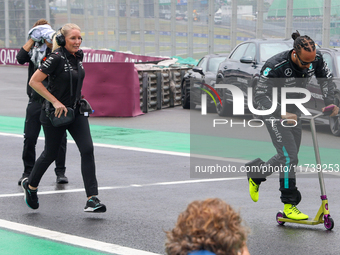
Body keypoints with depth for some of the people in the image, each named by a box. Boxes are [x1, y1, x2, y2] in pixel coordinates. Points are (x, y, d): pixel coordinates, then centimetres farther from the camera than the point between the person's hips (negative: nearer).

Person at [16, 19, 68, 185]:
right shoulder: (32, 47, 10)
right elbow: (20, 58, -8)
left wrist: (49, 41, -14)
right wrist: (32, 40, -6)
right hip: (36, 99, 2)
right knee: (29, 137, 1)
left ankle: (60, 171, 12)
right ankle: (28, 172, 14)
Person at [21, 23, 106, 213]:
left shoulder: (79, 56, 5)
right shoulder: (57, 58, -17)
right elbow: (34, 82, -19)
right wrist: (56, 102, -20)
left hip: (76, 112, 6)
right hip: (55, 113, -6)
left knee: (88, 149, -9)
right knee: (51, 153, 9)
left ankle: (92, 199, -11)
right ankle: (31, 185, 37)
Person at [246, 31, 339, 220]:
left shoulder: (316, 58, -15)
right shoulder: (275, 66, -32)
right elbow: (260, 96, -28)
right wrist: (281, 115, -39)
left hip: (294, 111, 7)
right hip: (274, 112, -7)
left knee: (289, 157, 12)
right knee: (289, 157, -14)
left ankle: (255, 173, 36)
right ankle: (289, 206, -6)